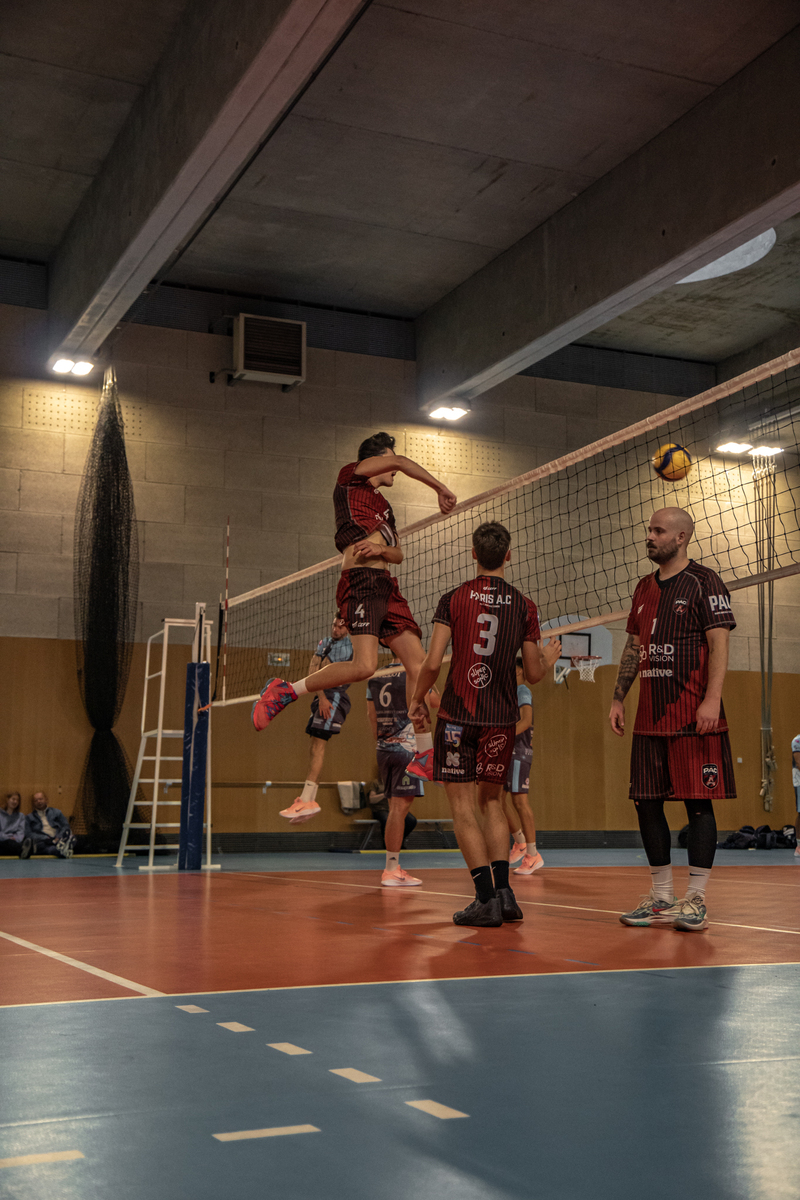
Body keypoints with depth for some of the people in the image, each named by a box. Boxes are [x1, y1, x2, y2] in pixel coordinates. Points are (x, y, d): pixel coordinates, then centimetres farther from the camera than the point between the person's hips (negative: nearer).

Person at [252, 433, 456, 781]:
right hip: (360, 582, -9)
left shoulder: (383, 505, 30)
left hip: (385, 586, 9)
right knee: (365, 665, -25)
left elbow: (398, 554, 26)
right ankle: (283, 692, -9)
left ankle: (425, 756, 5)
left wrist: (382, 549, 3)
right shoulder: (349, 479, 8)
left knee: (418, 664, -1)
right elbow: (400, 462, -3)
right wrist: (441, 488, 2)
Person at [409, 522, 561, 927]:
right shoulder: (523, 605, 3)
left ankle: (487, 896, -4)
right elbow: (533, 674, 6)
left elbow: (433, 662, -8)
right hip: (502, 717, 3)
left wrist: (417, 698, 8)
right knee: (491, 802, 16)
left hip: (458, 712, -3)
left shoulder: (453, 599, -2)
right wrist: (548, 658, 27)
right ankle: (502, 892, 8)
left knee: (462, 807, 1)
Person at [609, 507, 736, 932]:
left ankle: (695, 899, 4)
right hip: (650, 717, 7)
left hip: (694, 716, -7)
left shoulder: (704, 582, -4)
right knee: (646, 801, 6)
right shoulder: (644, 588, 17)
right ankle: (661, 896, 16)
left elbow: (719, 644, -10)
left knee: (698, 801, -3)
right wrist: (618, 699, 15)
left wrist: (712, 699, -20)